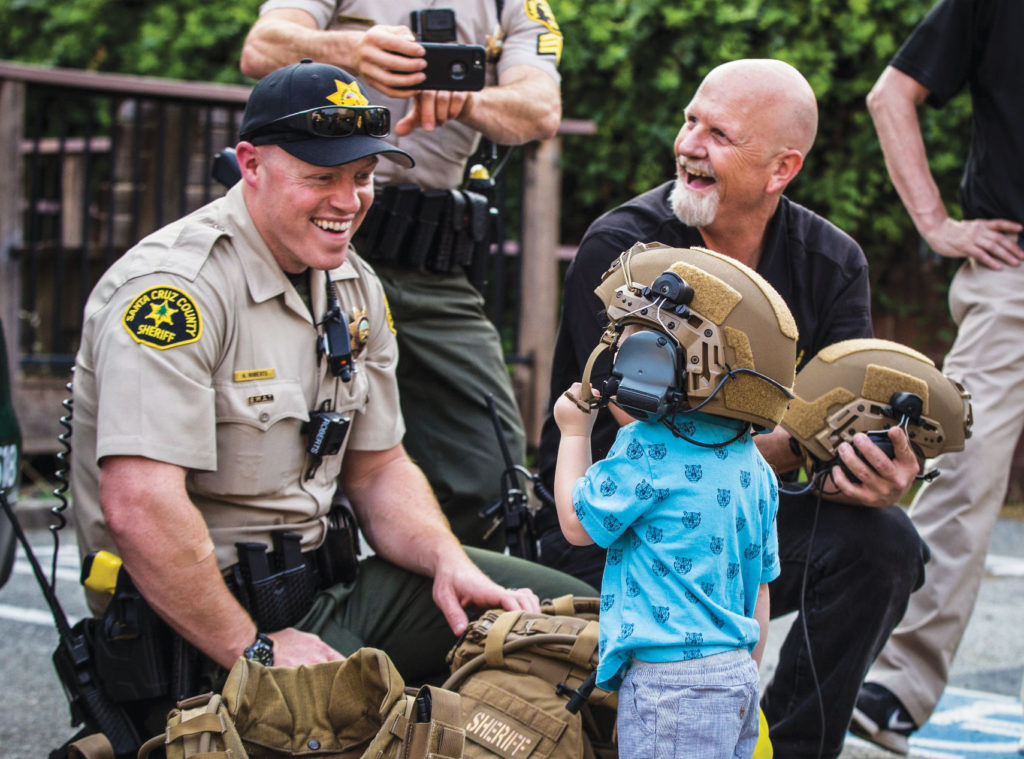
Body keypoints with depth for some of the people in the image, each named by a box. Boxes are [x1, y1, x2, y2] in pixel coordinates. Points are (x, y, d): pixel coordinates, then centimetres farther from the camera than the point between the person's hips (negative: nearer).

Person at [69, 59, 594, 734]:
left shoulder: (354, 286, 11)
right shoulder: (176, 287, -19)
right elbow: (139, 507, -28)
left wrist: (449, 563, -2)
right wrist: (253, 651, -23)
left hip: (322, 585, 9)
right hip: (198, 629, -9)